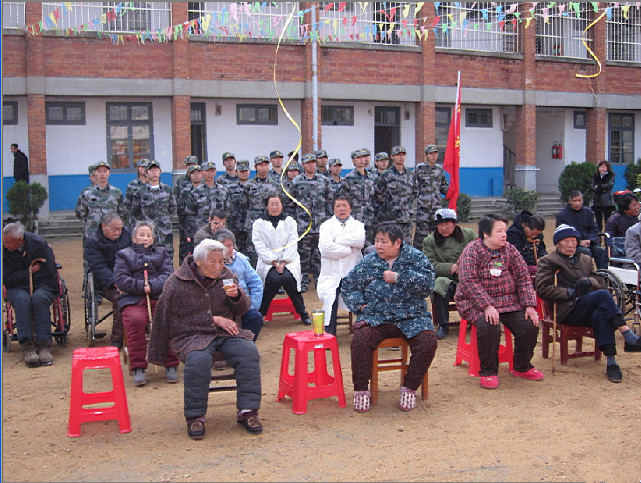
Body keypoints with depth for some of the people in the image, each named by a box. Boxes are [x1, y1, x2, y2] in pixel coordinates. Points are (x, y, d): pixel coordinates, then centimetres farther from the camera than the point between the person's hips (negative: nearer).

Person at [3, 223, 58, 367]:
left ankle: (44, 345, -35)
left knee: (38, 298, -36)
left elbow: (49, 273, -10)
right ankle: (27, 346, -37)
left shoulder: (39, 244, -12)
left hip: (43, 285, -1)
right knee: (21, 299, -35)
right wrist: (30, 271, -11)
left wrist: (22, 276, -4)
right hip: (17, 288, 1)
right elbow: (7, 279, -8)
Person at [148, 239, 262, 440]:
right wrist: (213, 320, -8)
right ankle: (195, 416, -19)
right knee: (199, 359, -35)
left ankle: (247, 411, -17)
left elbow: (242, 310, 12)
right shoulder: (177, 283, -4)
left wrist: (237, 296, -11)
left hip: (225, 333, 4)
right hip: (191, 335, -3)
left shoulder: (225, 276, 8)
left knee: (249, 351, -24)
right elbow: (176, 321, -3)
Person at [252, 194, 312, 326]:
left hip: (289, 260, 1)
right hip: (268, 262, -1)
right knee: (274, 279, -32)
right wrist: (274, 263, -13)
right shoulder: (259, 224, 9)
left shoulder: (290, 222, 13)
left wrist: (284, 263, -11)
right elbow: (260, 247, -1)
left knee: (288, 278, -31)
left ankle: (302, 312, -15)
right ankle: (259, 313, -17)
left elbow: (292, 244, 3)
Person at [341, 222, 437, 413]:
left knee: (428, 342, -27)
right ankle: (361, 390, -9)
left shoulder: (415, 257, 5)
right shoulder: (368, 262, 10)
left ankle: (410, 388, -5)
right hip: (376, 317, 1)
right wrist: (360, 305, 0)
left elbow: (427, 284, -9)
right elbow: (347, 287, 16)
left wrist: (398, 277, -11)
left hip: (410, 317, 0)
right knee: (359, 341, -29)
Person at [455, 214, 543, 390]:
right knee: (489, 326, -33)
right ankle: (488, 372, -11)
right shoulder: (472, 251, -8)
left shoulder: (510, 250, 8)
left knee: (530, 325, -14)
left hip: (509, 301, 5)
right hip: (477, 301, -5)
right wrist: (487, 306, -28)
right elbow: (468, 282, -18)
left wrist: (529, 305, -7)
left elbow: (523, 278, 7)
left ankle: (522, 367, 12)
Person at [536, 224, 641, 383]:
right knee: (603, 295, -30)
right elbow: (542, 289, -2)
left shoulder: (585, 259, 29)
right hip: (568, 312, -4)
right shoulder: (548, 262, 11)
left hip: (588, 309, 4)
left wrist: (589, 281, 0)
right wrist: (570, 292, -11)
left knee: (600, 314, -35)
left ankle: (611, 362, -40)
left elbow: (599, 282, 25)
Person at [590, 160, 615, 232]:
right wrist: (602, 189, -11)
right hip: (597, 202, 4)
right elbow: (591, 187, 5)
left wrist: (599, 186, -4)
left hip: (607, 202, -4)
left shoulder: (611, 176, 3)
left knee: (607, 220, -5)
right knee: (598, 220, 7)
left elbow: (610, 185, -12)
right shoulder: (596, 176, 15)